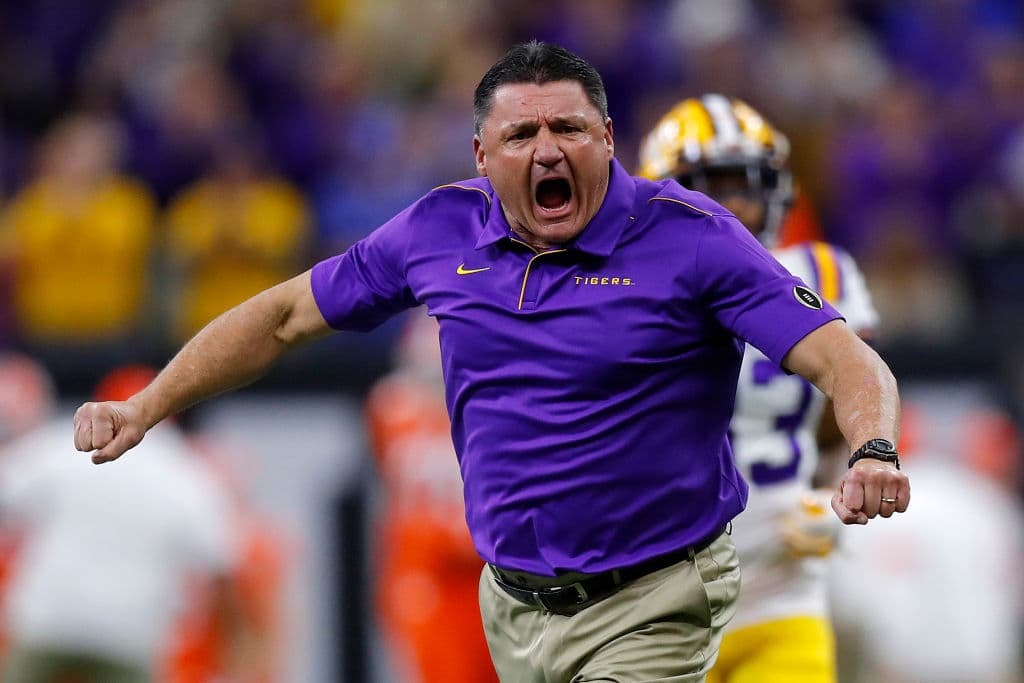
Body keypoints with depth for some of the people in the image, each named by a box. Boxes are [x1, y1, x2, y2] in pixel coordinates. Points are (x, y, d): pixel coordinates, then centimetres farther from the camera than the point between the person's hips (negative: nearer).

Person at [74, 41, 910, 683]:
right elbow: (287, 316, 15)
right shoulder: (442, 233, 2)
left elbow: (845, 359, -18)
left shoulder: (690, 239, -12)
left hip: (646, 614, -5)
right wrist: (144, 409, 9)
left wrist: (873, 455, -40)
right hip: (512, 608, 5)